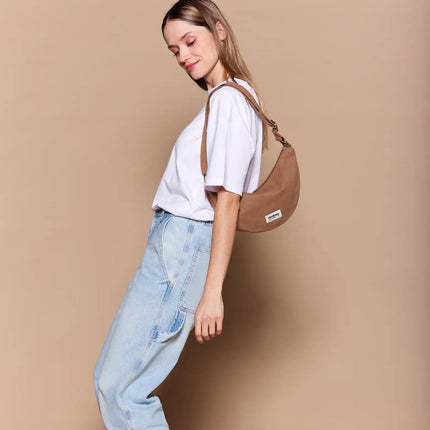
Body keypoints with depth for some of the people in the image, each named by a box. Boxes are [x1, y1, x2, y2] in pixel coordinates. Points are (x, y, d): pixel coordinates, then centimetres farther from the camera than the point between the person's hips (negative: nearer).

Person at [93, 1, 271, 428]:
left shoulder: (230, 100, -12)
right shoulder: (222, 99, 18)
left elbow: (228, 200, -18)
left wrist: (212, 292, -21)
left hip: (184, 246, -10)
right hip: (172, 244, 10)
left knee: (120, 387, -8)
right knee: (110, 379, 13)